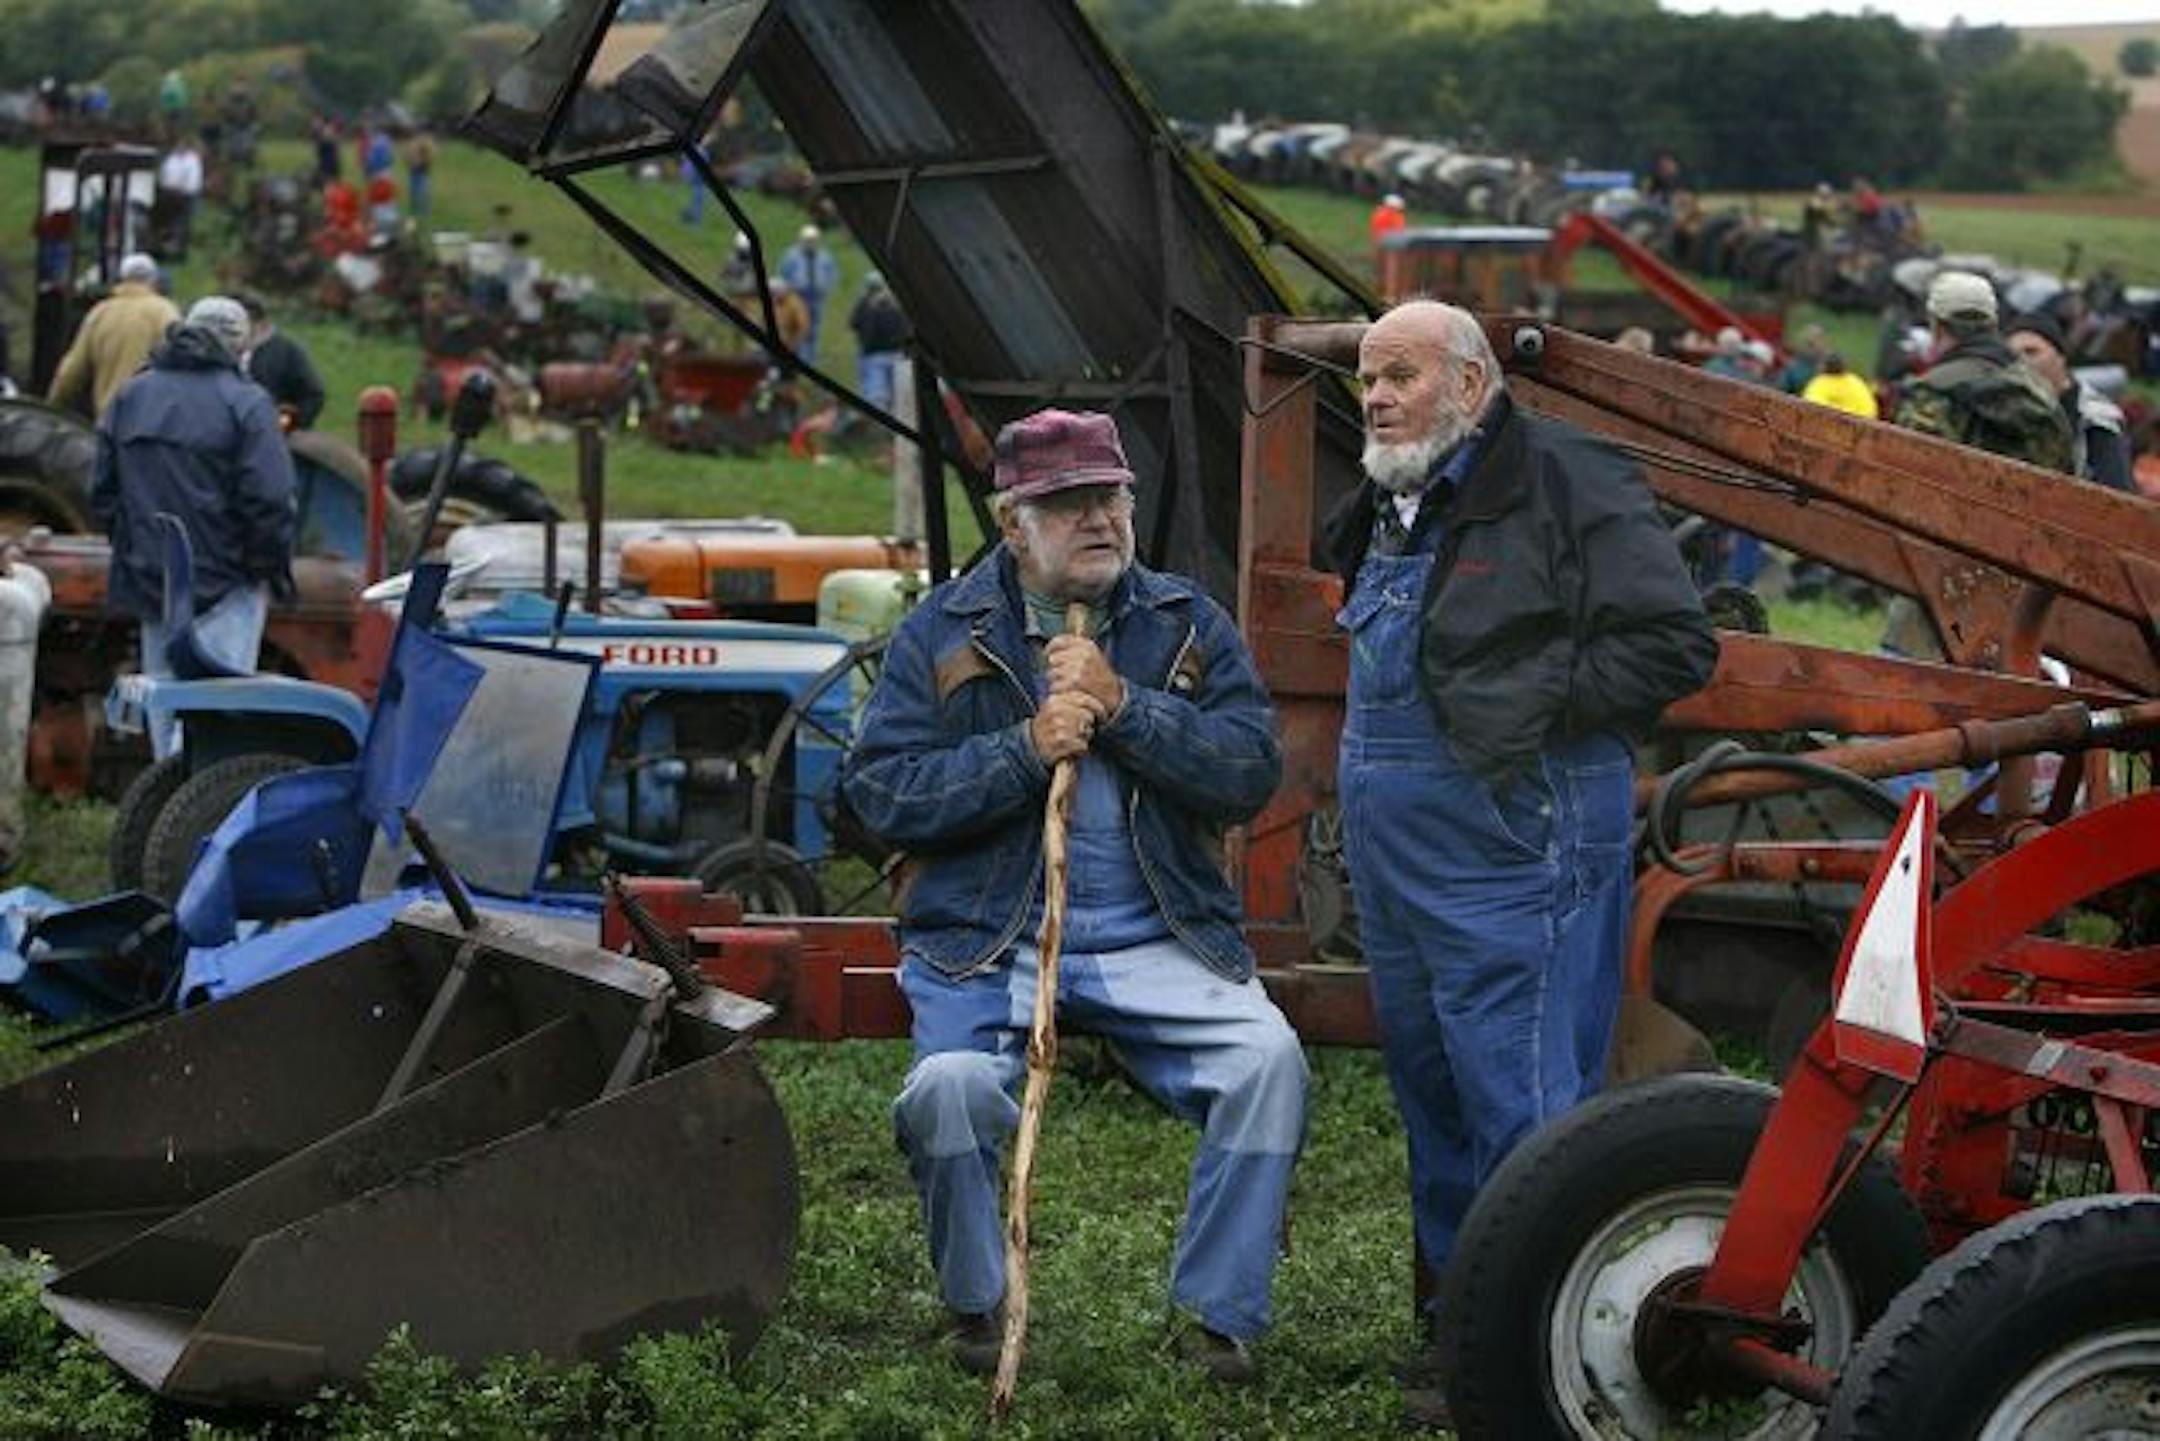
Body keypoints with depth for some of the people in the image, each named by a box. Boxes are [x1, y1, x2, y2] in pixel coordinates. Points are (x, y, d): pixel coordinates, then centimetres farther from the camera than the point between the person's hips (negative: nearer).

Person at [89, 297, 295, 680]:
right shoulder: (246, 404, -10)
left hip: (147, 577, 6)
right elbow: (268, 500, -15)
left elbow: (103, 490, 13)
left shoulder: (130, 397, 10)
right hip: (224, 585, -6)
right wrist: (275, 569, -3)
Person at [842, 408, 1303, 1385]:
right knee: (948, 1085, -28)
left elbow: (1253, 772, -4)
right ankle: (976, 1307, 0)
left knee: (1268, 1059, -21)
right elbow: (880, 790, -5)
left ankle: (1214, 1313, -4)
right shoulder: (942, 633, 5)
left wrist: (1123, 706, -15)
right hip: (987, 939, -1)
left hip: (1159, 940, 2)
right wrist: (1025, 750, -16)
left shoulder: (1186, 626, 9)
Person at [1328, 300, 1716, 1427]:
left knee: (1517, 1098, -9)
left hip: (1513, 848, -9)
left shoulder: (1567, 486, -10)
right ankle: (1453, 1318, 25)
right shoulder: (1385, 510, 17)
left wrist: (1537, 708, -17)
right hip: (1397, 856, 9)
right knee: (1433, 1095, 15)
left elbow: (1675, 646, -13)